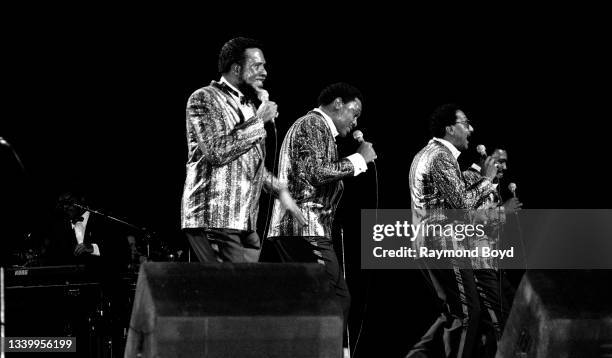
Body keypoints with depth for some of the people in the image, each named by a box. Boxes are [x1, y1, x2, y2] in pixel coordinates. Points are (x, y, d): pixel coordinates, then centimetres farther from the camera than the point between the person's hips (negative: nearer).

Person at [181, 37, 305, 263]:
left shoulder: (248, 104, 22)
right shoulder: (204, 99, -4)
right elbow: (216, 151, -19)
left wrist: (278, 189, 19)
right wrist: (259, 121, -12)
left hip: (245, 224, 9)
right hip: (214, 220, -9)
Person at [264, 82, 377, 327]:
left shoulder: (317, 127, 28)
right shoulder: (313, 126, -5)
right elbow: (317, 173, -18)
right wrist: (358, 159, -9)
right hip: (306, 227, -11)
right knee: (337, 299, -13)